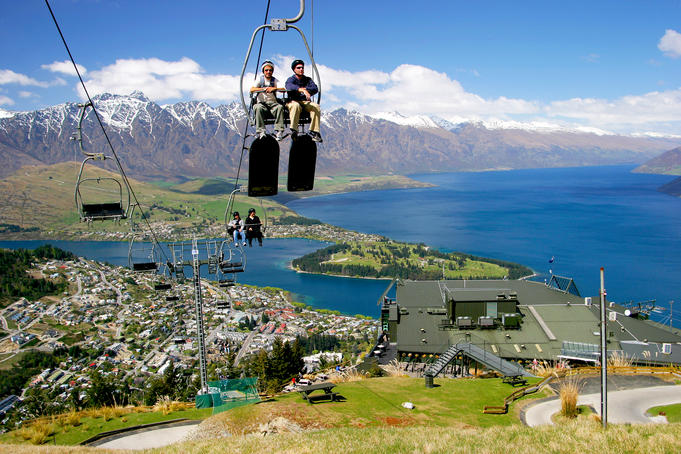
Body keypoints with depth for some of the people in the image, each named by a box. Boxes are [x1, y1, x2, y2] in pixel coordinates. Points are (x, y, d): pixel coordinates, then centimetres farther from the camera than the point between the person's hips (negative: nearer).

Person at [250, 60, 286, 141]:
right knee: (258, 108, -35)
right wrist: (264, 89, -15)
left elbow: (284, 89, -3)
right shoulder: (260, 79, 11)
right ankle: (261, 131, -36)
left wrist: (274, 88, -18)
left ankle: (278, 130, -34)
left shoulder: (275, 80, 13)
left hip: (273, 103, 1)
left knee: (280, 107, -32)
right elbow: (252, 90, -5)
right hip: (261, 103, -1)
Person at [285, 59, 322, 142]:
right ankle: (294, 131, -42)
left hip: (305, 102, 3)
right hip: (293, 101, -3)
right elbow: (290, 86, -24)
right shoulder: (291, 79, 3)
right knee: (295, 105, -39)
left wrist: (304, 89, -12)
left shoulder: (308, 79, 17)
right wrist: (302, 90, -39)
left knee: (315, 106, -27)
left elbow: (315, 89, 0)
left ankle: (314, 132, -30)